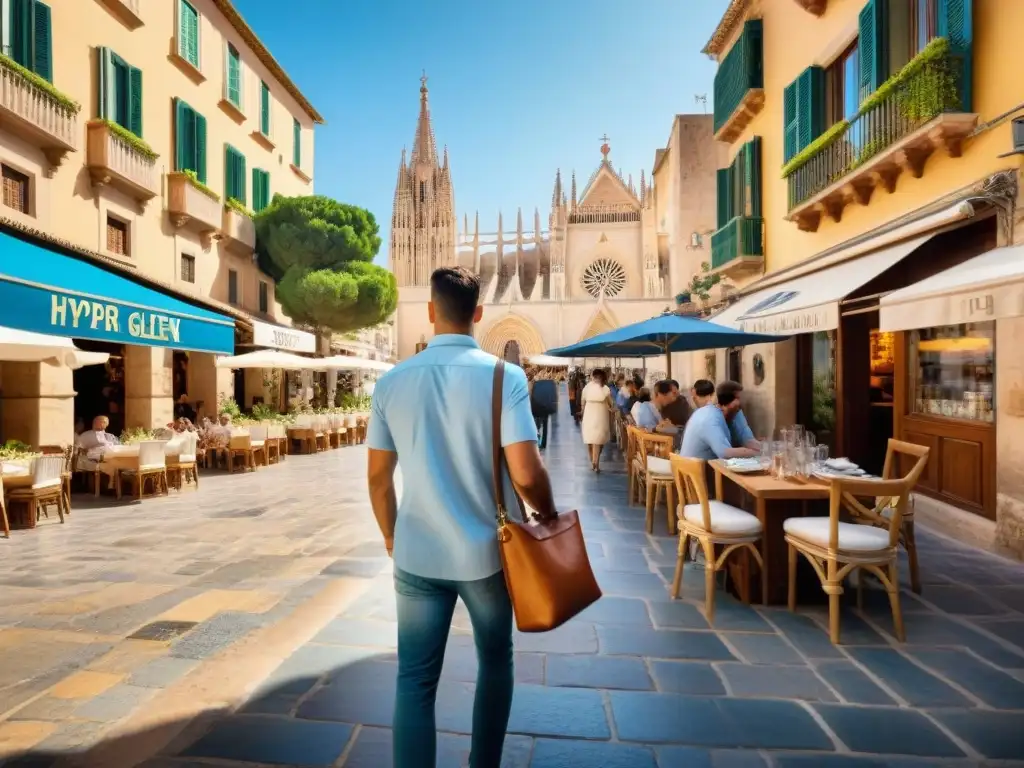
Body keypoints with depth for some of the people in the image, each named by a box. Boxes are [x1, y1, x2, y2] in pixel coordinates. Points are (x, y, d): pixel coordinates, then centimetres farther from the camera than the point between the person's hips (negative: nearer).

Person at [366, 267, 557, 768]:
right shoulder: (504, 377, -13)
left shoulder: (392, 381, -3)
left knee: (415, 679, 14)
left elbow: (378, 476, 2)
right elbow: (526, 474, -18)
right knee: (495, 662, 23)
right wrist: (550, 516, 2)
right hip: (487, 552, -1)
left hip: (416, 555, 2)